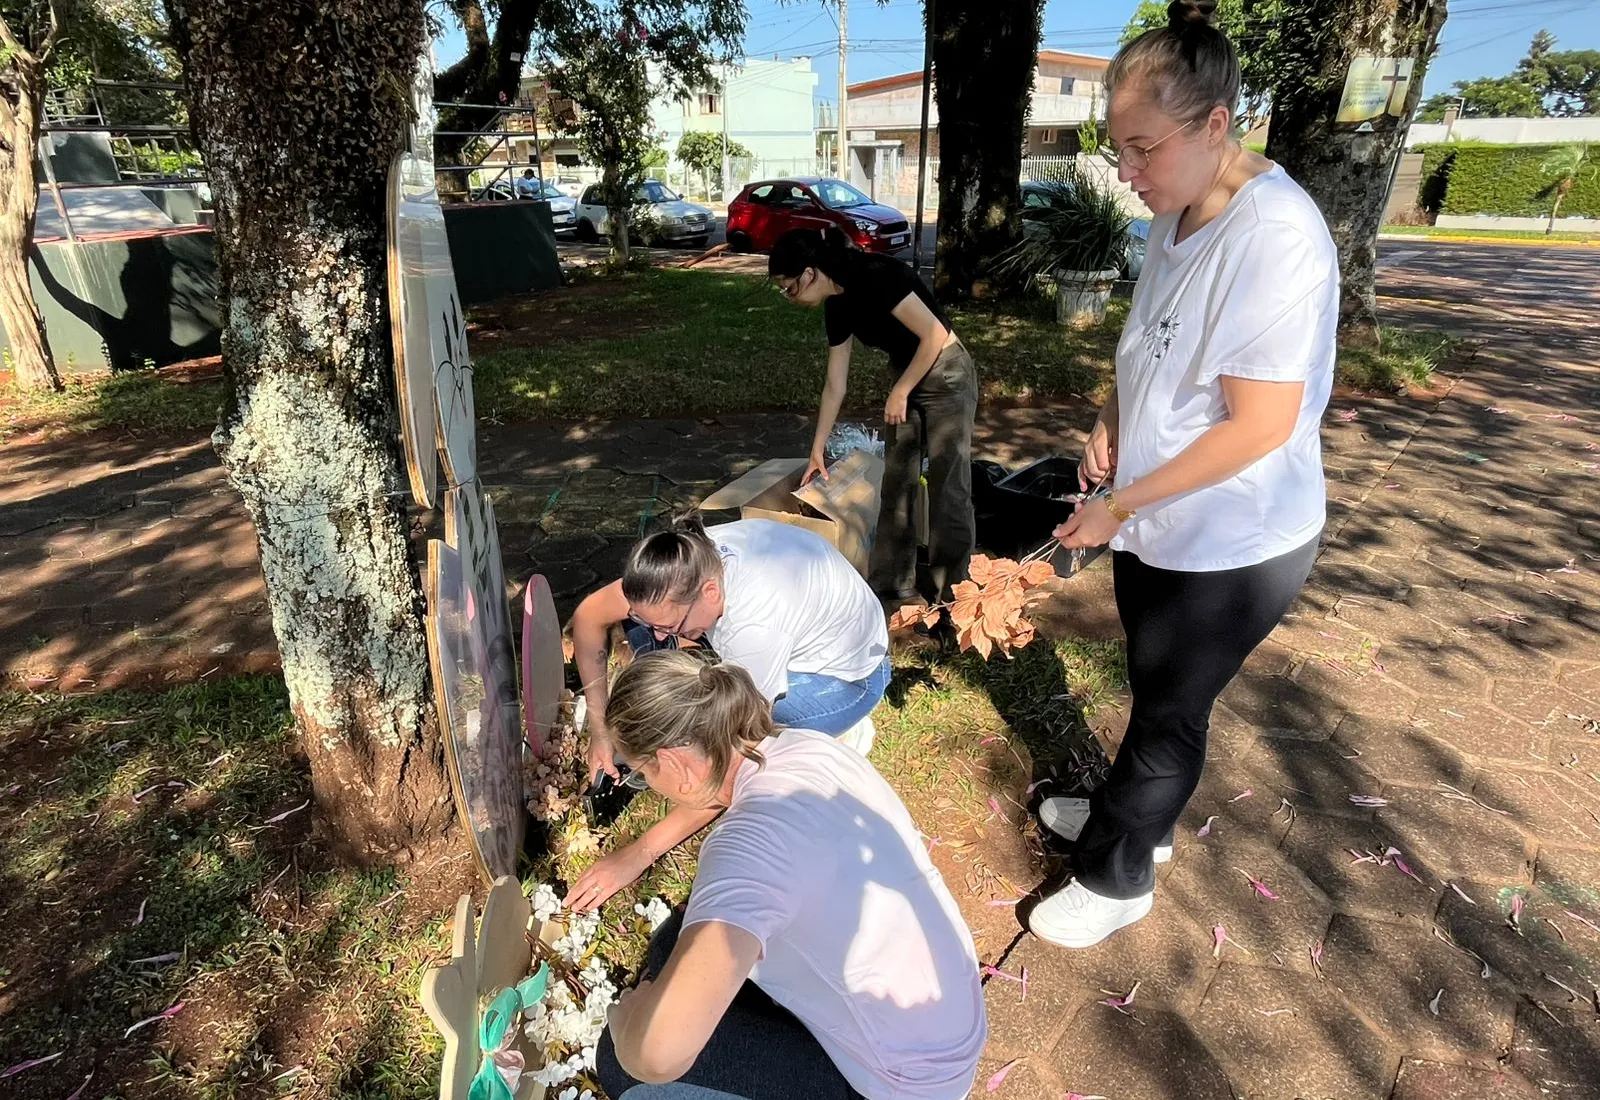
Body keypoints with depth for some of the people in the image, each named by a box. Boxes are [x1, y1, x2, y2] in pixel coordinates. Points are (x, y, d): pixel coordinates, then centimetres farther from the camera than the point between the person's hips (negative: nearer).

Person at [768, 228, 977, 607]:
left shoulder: (875, 277, -23)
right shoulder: (837, 306, 2)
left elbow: (934, 336, -23)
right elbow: (835, 385, 9)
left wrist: (899, 393, -14)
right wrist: (817, 450, 13)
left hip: (947, 379, -8)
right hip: (910, 382, 9)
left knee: (948, 491, -3)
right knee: (896, 484, 11)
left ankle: (949, 595, 8)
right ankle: (892, 582, 23)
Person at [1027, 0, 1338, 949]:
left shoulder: (1274, 236, -25)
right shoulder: (1179, 216, 2)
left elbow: (1260, 424, -26)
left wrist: (1118, 505, -21)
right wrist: (1113, 421, -2)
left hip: (1232, 546, -8)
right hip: (1161, 524, 8)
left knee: (1170, 712, 10)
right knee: (1157, 693, 24)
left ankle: (1116, 878, 31)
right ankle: (1139, 816, 48)